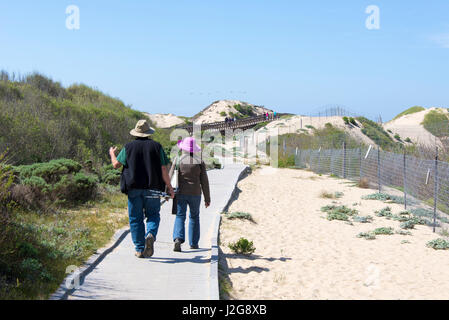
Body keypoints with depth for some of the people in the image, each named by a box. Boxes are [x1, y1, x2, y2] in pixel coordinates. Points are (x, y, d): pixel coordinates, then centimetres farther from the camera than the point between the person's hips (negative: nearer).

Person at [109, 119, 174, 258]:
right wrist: (169, 187, 6)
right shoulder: (156, 146, 1)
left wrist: (112, 154, 29)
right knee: (153, 215, 10)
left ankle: (140, 249, 5)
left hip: (133, 188, 1)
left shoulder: (128, 147, 3)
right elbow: (163, 170, -2)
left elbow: (116, 164, 8)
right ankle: (150, 235, -20)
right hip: (152, 188, -1)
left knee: (135, 218, 7)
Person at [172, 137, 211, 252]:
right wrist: (207, 198, 7)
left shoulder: (178, 160, -3)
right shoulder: (200, 162, -1)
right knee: (194, 217, 17)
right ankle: (193, 243, 21)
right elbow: (204, 181, 0)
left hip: (180, 193, -1)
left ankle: (178, 239, -21)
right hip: (195, 194, 1)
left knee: (180, 216, 2)